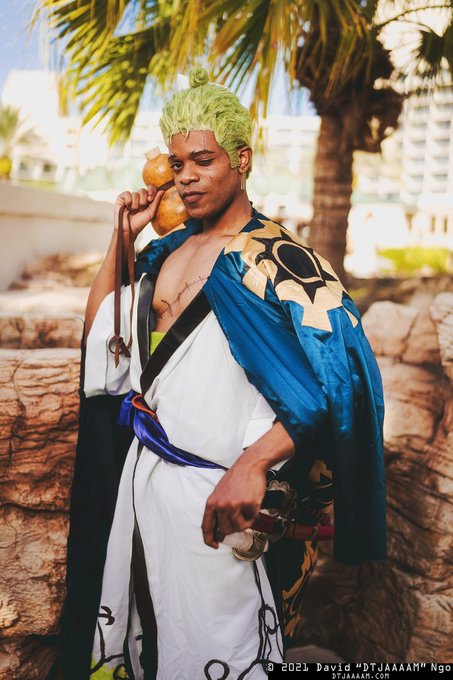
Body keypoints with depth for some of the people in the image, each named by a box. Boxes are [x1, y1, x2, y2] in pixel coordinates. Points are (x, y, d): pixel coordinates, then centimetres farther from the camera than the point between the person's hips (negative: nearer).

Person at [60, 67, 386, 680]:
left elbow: (342, 377, -22)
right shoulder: (167, 252, 9)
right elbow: (99, 330, 16)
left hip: (222, 498, -7)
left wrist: (253, 464, -31)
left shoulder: (279, 259, -13)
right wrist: (122, 237, 8)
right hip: (141, 481, 7)